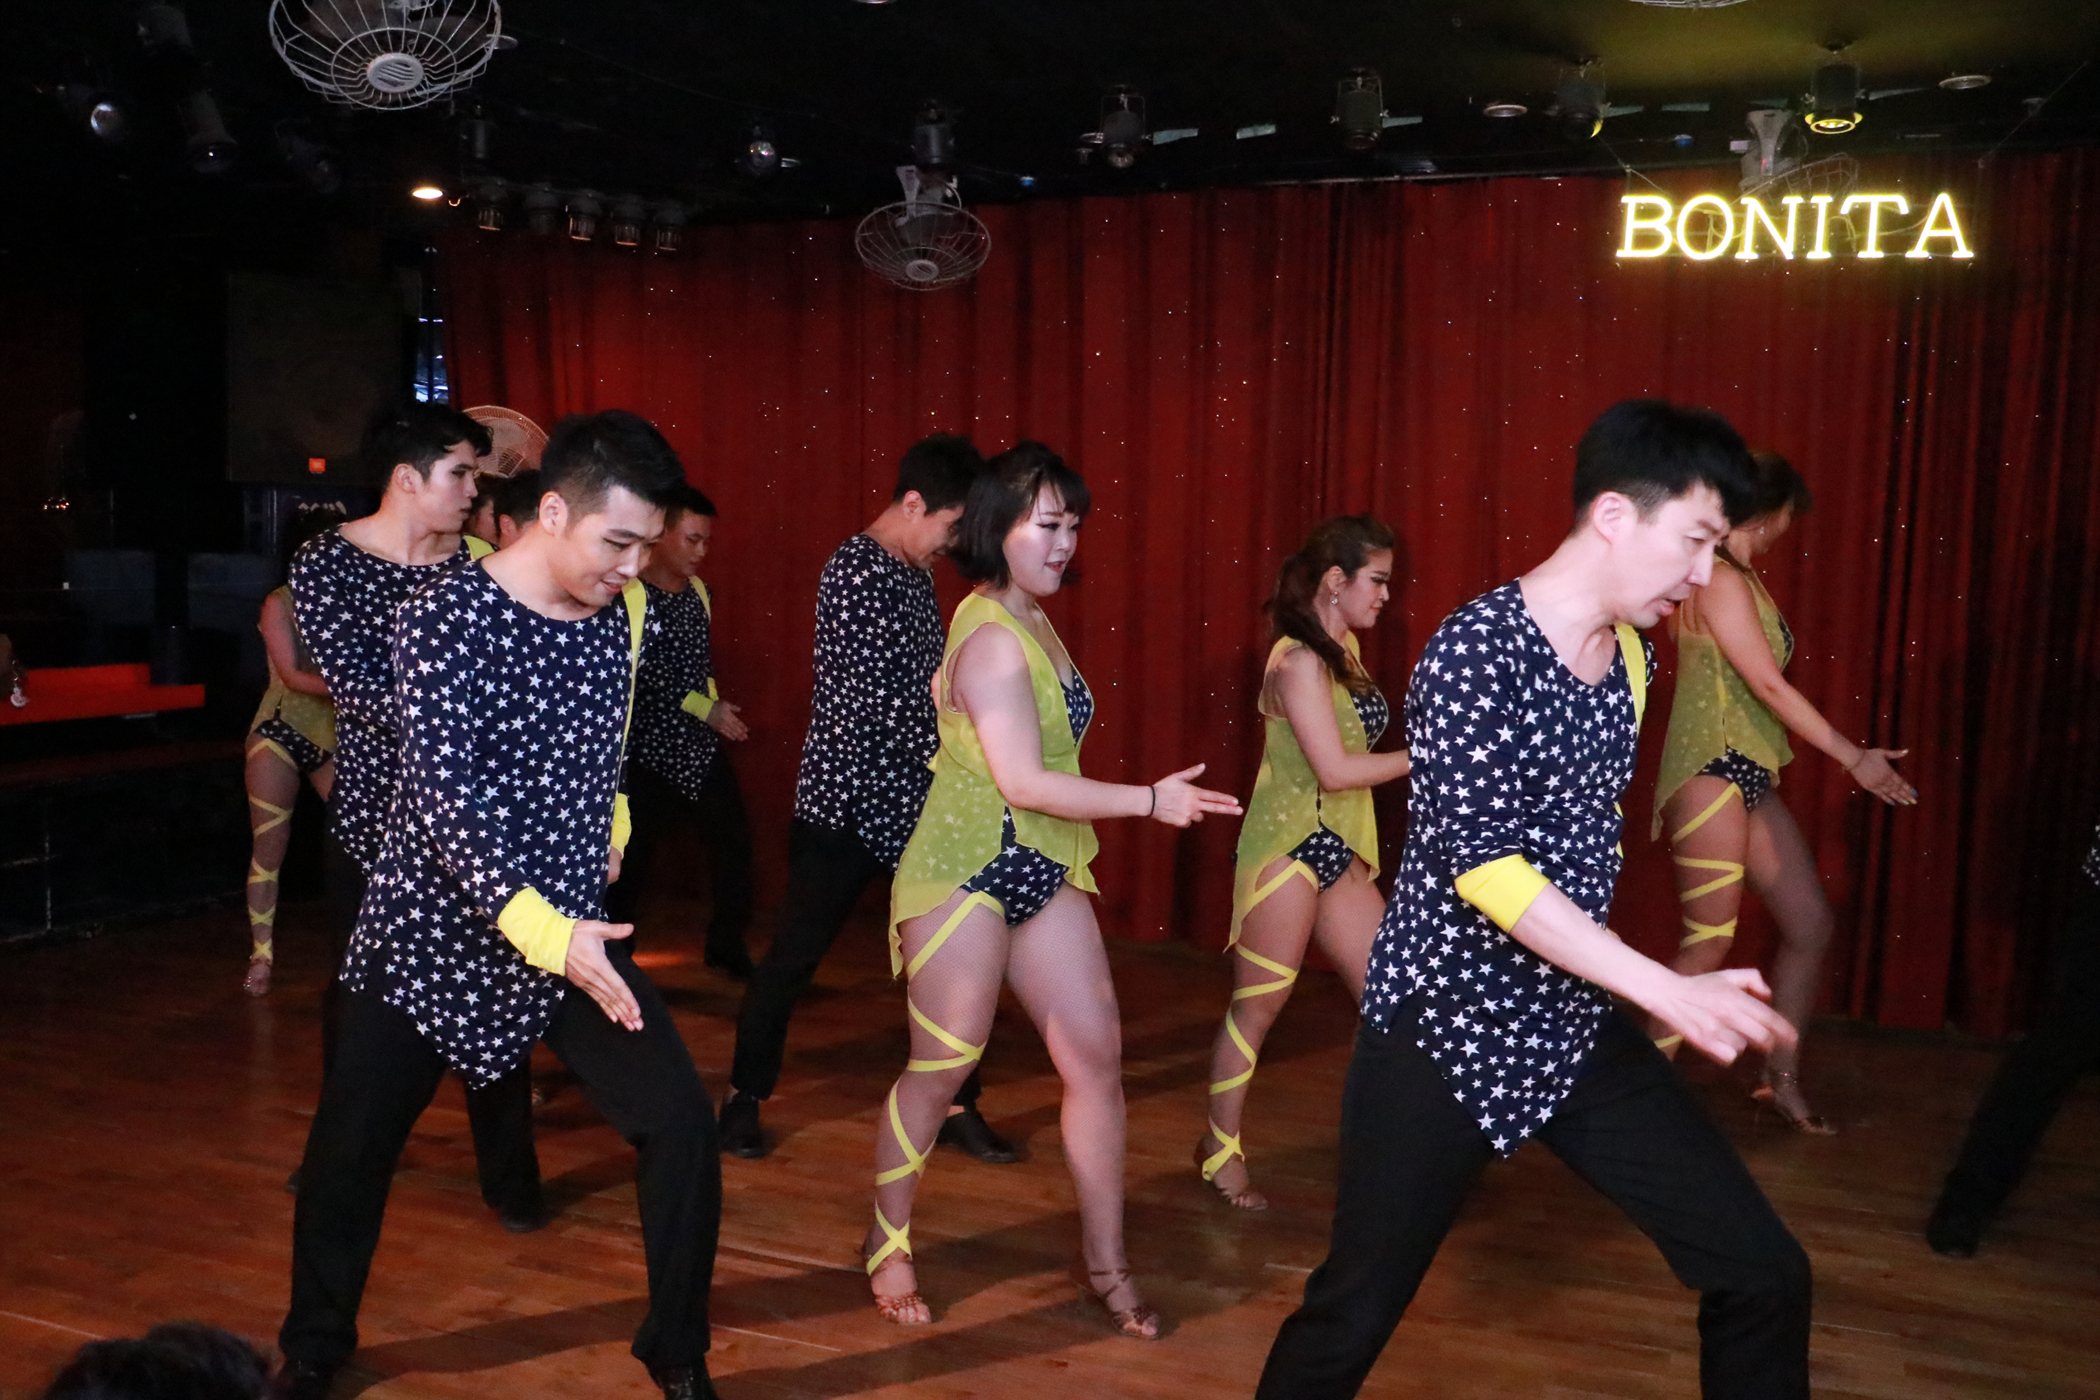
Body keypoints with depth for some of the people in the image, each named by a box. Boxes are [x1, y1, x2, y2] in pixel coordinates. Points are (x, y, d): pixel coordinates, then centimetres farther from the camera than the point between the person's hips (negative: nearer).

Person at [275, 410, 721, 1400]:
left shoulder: (624, 612, 0)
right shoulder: (449, 618, -17)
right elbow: (446, 798, -24)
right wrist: (549, 935, -31)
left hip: (572, 928, 4)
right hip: (436, 932, -3)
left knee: (680, 1122, -8)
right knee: (350, 1153, 10)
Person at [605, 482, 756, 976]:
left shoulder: (699, 592, 11)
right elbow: (643, 672, -18)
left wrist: (715, 700, 8)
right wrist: (707, 708, -15)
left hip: (702, 746, 6)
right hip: (649, 749, -6)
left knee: (734, 838, 3)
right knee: (634, 859, 2)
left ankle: (726, 944, 17)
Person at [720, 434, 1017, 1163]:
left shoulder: (913, 573, 10)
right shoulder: (856, 571, -16)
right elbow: (864, 701, -22)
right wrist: (952, 745, -17)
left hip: (909, 799, 8)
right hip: (846, 800, -8)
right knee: (795, 953, 6)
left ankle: (954, 1104, 20)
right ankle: (744, 1097, 24)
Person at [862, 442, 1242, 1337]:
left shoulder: (1034, 624, 12)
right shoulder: (991, 639, -17)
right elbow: (1026, 781, -23)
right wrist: (1152, 801, -20)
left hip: (1044, 873, 9)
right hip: (969, 870, -8)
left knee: (1097, 1057, 4)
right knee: (941, 1069, 3)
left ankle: (1106, 1263, 16)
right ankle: (887, 1246, 24)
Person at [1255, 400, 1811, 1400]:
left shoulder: (1631, 654, 6)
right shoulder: (1476, 652, -18)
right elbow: (1484, 868, -25)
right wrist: (1669, 991, -27)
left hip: (1573, 1024, 7)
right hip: (1442, 1026, -6)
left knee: (1763, 1276, 3)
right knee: (1355, 1310, 6)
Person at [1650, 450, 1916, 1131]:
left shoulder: (1743, 580, 16)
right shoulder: (1721, 581, -13)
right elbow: (1769, 685, -16)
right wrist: (1854, 757, -13)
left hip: (1749, 777, 10)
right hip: (1711, 773, -10)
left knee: (1811, 925, 10)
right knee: (1710, 941, -6)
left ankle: (1781, 1078, 21)